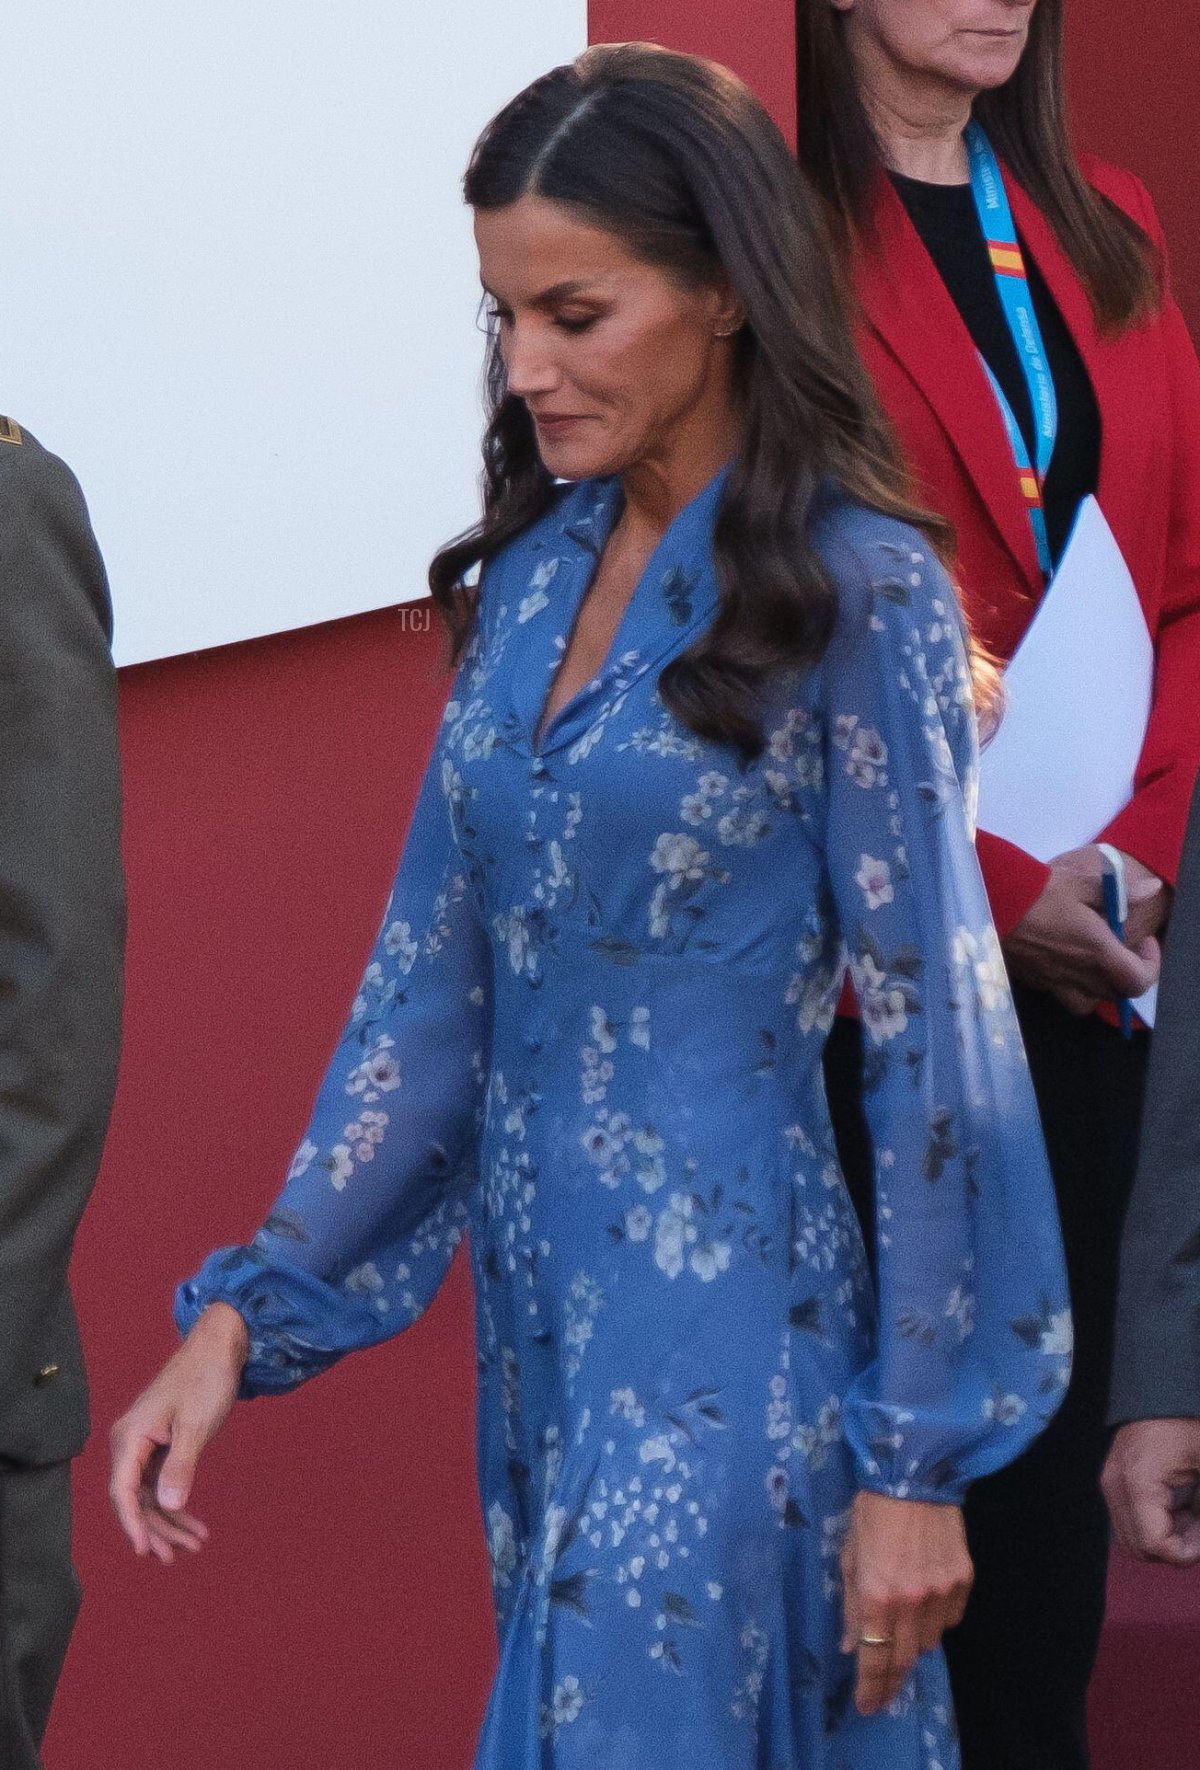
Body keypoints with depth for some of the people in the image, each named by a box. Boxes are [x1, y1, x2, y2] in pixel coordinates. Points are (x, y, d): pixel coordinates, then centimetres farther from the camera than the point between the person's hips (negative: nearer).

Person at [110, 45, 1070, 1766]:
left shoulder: (857, 594, -11)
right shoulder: (534, 574, 8)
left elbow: (936, 1040, -10)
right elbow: (431, 978, 10)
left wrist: (918, 1460, -10)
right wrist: (250, 1305, 3)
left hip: (718, 1312, -6)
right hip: (535, 1303, 6)